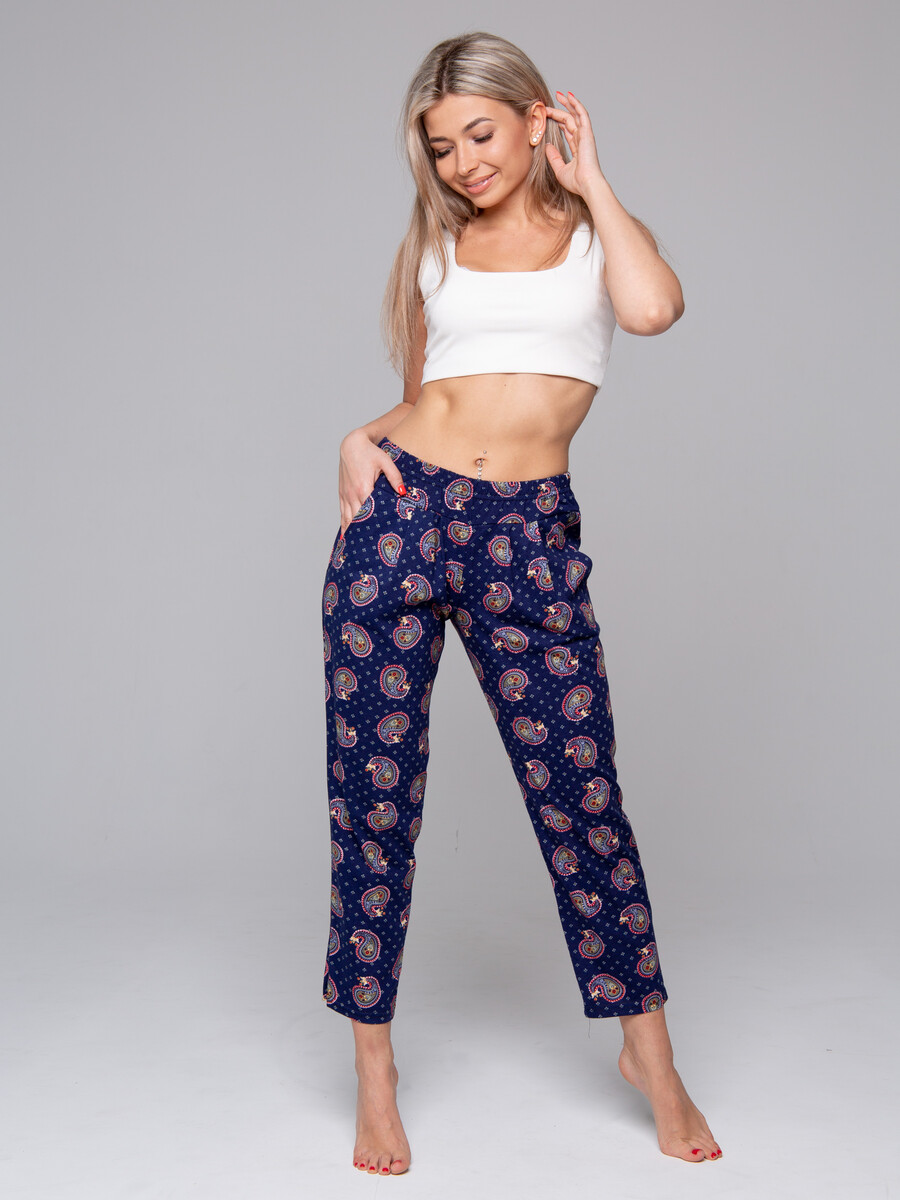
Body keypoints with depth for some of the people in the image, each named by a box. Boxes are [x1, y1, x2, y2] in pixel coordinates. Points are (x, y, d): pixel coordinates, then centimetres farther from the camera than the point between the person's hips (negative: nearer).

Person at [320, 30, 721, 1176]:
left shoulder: (596, 227, 10)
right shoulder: (432, 243, 15)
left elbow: (654, 306, -13)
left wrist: (589, 178, 0)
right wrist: (360, 439, 0)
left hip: (526, 538, -2)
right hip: (399, 517, 2)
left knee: (579, 796, -1)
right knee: (374, 797, 2)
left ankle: (647, 1049, 18)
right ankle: (374, 1067, 16)